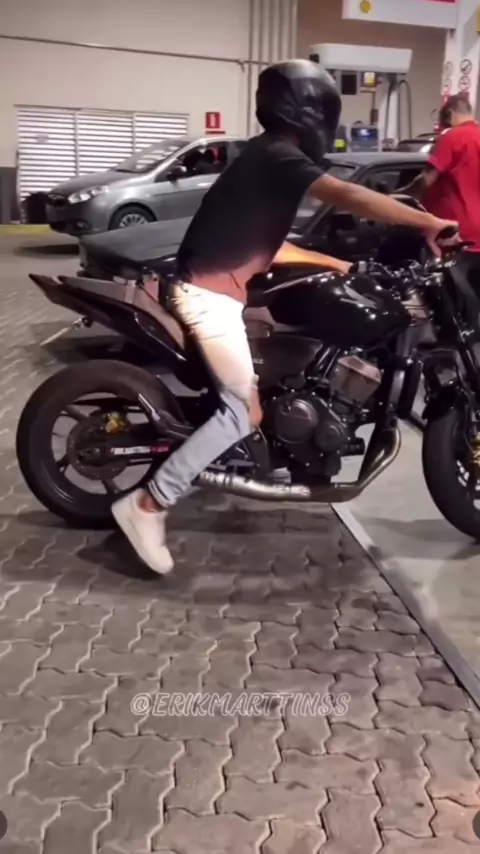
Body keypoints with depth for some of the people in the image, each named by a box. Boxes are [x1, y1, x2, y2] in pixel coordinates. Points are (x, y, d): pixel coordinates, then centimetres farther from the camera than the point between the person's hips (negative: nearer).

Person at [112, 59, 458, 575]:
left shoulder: (267, 155, 18)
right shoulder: (279, 156, -12)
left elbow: (266, 245, 20)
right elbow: (349, 197, -27)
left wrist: (336, 264, 19)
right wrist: (428, 223, -24)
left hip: (213, 289, 10)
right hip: (210, 295, -10)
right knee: (245, 413, -12)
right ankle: (148, 504, -10)